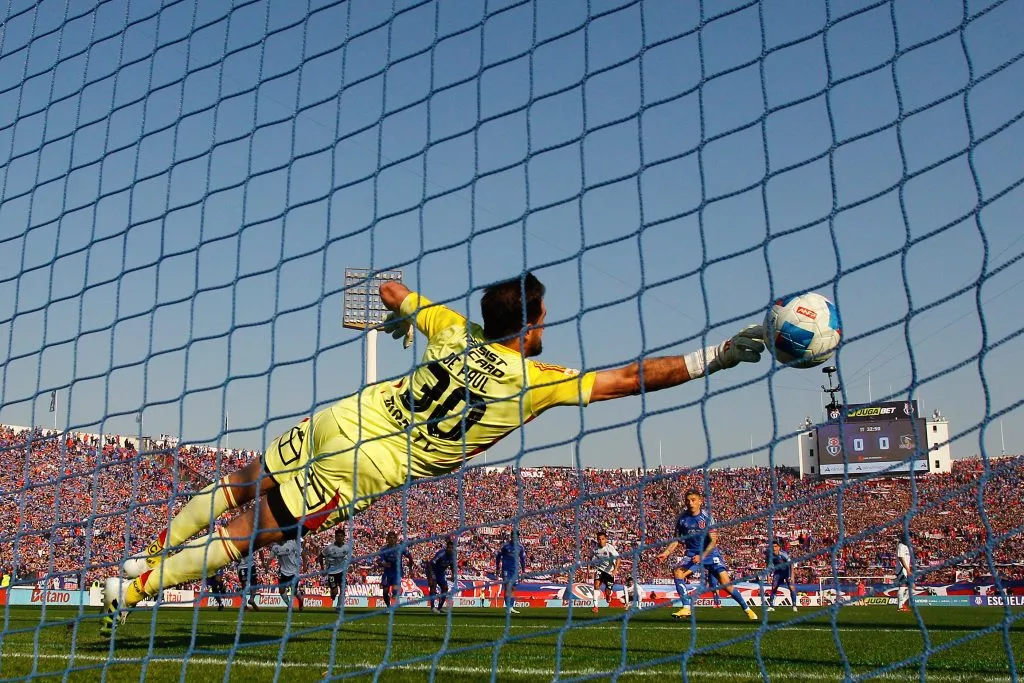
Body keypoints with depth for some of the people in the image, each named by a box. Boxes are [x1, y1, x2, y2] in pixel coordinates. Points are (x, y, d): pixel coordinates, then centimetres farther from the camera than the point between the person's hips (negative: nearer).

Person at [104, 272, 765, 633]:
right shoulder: (536, 379, -10)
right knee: (251, 529, 6)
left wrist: (401, 315, 38)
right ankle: (144, 581, 8)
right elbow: (632, 377, -10)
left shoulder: (457, 332, 2)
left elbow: (389, 287, 16)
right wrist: (717, 355, -4)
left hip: (344, 418, 4)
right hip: (371, 468, -4)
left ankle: (150, 551, 27)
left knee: (242, 486, 22)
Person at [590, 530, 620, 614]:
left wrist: (615, 569, -36)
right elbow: (593, 561, 12)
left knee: (607, 592, 2)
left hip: (610, 571, -3)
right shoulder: (595, 549, -5)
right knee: (596, 584, -24)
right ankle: (595, 606, -20)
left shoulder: (610, 547, -19)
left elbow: (617, 558, -25)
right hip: (600, 569, 3)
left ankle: (610, 594, 42)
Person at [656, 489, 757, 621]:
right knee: (677, 571, -23)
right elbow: (677, 539, 6)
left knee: (726, 583, -12)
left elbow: (713, 541, -15)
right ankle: (686, 608, -17)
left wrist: (702, 556, -28)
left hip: (710, 552, -3)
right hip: (692, 553, 3)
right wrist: (667, 552, -9)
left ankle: (746, 609, 8)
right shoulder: (682, 518, -4)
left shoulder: (706, 516, -12)